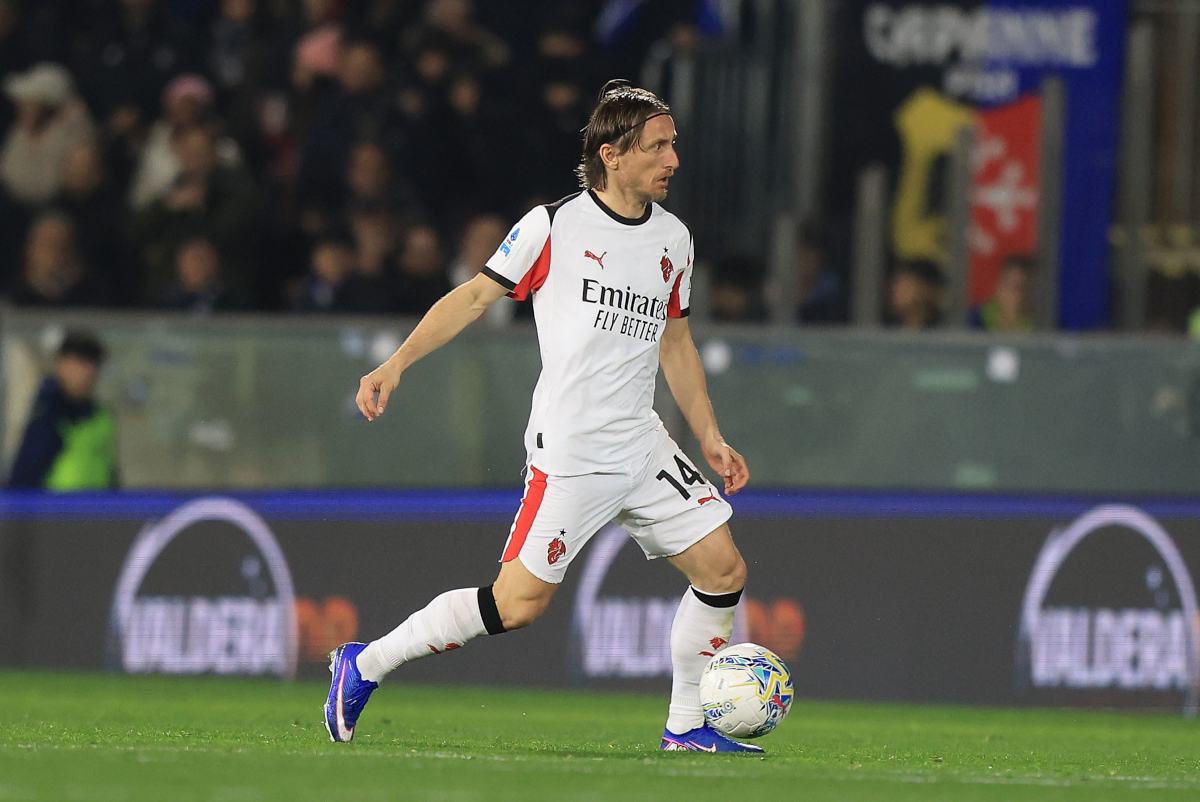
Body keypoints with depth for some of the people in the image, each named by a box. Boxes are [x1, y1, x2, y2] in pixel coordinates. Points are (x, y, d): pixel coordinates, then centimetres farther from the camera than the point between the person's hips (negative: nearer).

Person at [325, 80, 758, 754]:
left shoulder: (673, 239, 11)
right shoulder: (553, 227, -7)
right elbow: (476, 296, -1)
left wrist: (710, 437, 18)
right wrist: (396, 364, -8)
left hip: (642, 444, 7)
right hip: (570, 453, -7)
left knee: (723, 570, 0)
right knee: (520, 602, -8)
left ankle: (686, 728, 13)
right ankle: (366, 664, 7)